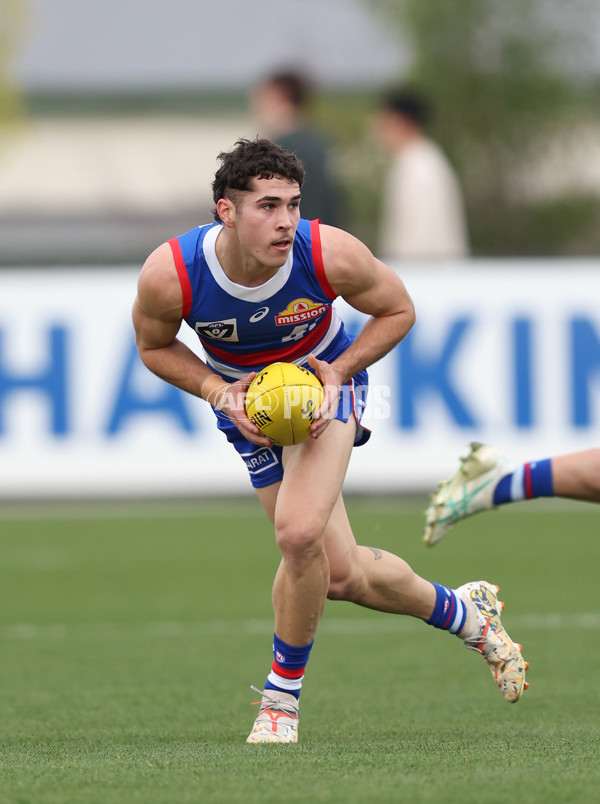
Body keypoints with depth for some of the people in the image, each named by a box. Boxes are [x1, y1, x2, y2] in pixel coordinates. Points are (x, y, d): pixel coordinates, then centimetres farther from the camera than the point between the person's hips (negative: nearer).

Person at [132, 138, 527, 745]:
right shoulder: (168, 275, -29)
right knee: (339, 574, 1)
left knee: (299, 532, -28)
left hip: (324, 381, -2)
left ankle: (282, 696, -6)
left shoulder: (331, 255, -29)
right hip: (245, 399, 2)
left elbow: (397, 311, -9)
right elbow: (154, 346, -6)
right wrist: (217, 392, -21)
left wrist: (339, 371, -21)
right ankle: (463, 613, 31)